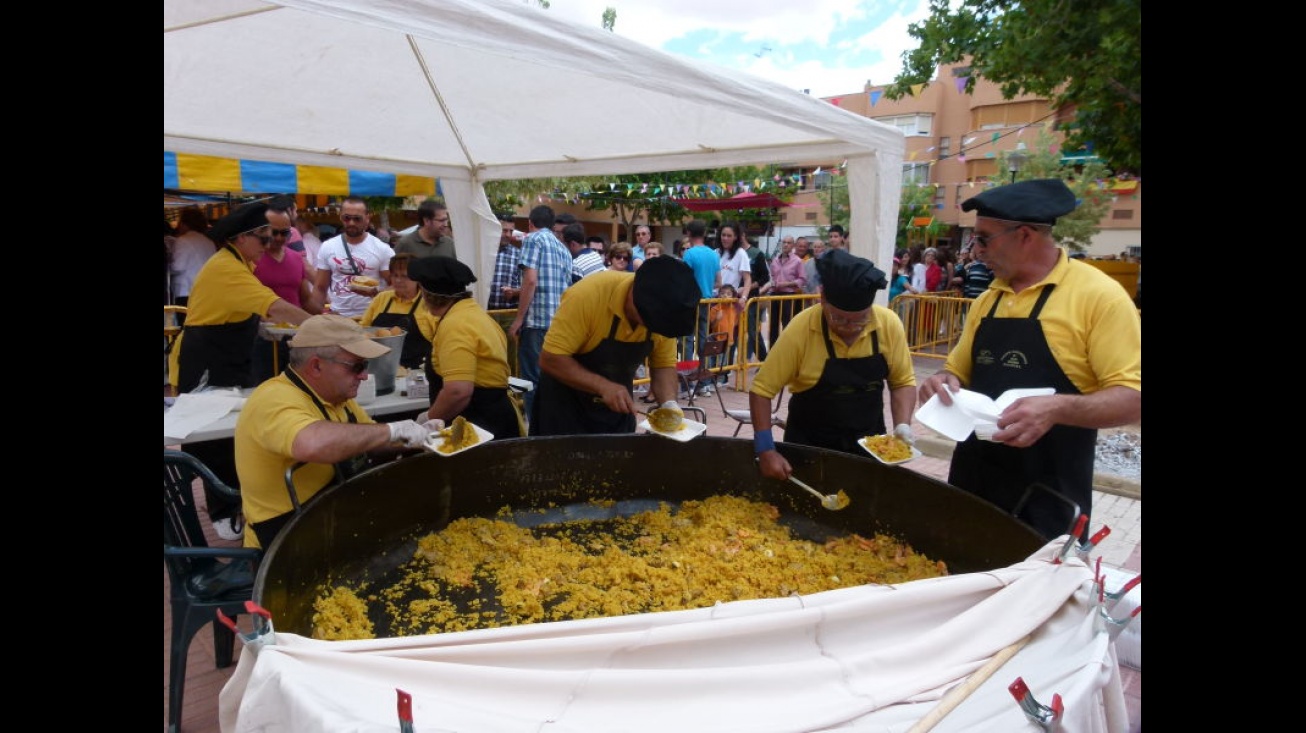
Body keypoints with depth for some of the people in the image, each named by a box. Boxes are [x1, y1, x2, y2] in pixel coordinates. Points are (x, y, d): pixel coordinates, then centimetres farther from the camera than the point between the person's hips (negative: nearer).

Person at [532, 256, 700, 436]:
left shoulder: (664, 311, -16)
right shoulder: (589, 294, -30)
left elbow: (664, 365, -6)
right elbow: (551, 359, -27)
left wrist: (669, 403, -24)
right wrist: (603, 386, -37)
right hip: (566, 402, -4)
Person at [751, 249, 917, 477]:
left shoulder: (889, 324, -13)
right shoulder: (801, 329, -21)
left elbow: (903, 381, 1)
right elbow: (761, 390, -16)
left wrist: (903, 425, -14)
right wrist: (765, 449, -22)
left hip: (869, 444, 2)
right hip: (809, 447, -2)